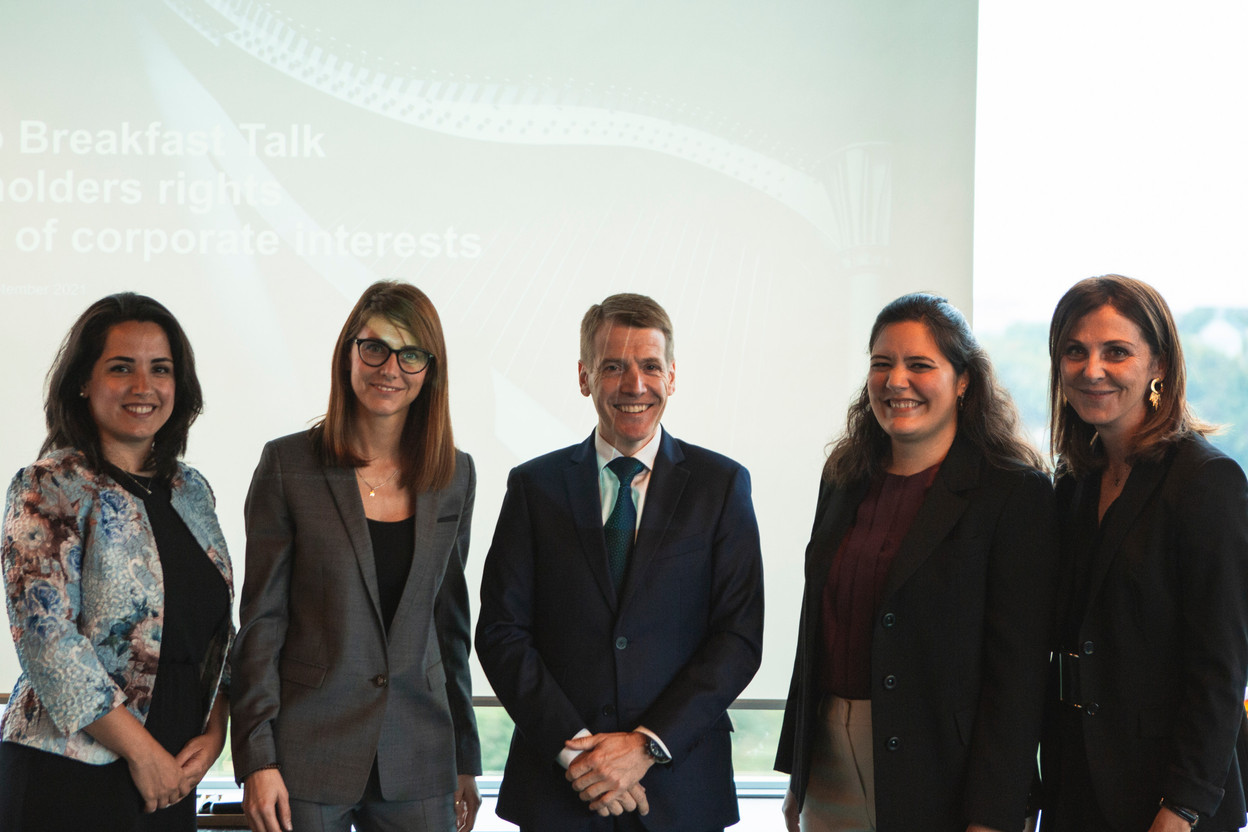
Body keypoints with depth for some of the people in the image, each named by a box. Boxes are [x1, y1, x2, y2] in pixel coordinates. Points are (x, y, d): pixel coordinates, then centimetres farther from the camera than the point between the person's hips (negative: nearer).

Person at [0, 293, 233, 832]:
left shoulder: (191, 491, 11)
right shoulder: (48, 489, -8)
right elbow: (47, 641, -15)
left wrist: (214, 732, -1)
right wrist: (141, 750, -14)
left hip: (171, 779, 6)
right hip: (68, 776, -6)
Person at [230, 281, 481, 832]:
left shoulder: (455, 476, 8)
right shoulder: (289, 465, -2)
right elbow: (261, 618, -3)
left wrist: (466, 761, 13)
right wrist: (257, 760, -9)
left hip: (418, 763, 3)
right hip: (308, 759, -3)